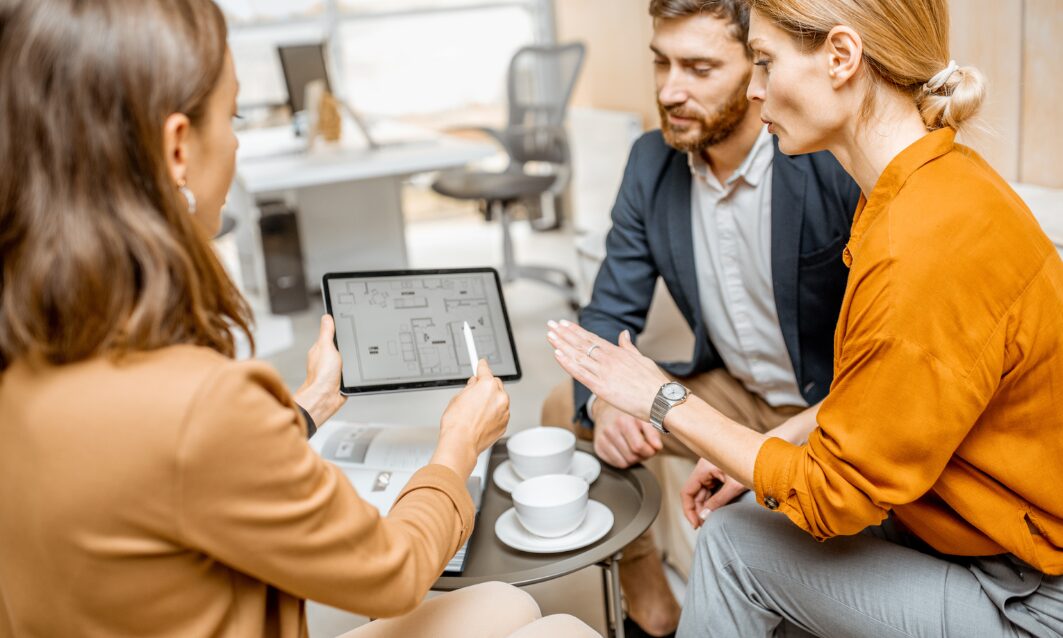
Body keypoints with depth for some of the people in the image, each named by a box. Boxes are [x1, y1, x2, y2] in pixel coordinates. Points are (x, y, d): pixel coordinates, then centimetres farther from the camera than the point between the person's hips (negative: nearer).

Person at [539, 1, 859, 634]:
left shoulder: (832, 164, -25)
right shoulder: (653, 162, -6)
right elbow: (611, 313, -1)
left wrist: (793, 443, -33)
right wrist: (602, 401, -23)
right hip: (733, 392, 6)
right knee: (567, 409, -3)